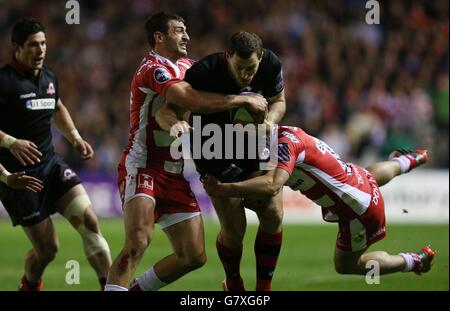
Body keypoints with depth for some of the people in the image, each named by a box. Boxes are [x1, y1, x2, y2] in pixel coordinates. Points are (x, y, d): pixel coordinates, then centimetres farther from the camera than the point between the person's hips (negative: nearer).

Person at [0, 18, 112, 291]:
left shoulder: (49, 78, 10)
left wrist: (75, 138, 18)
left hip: (51, 164, 6)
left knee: (88, 220, -12)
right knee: (47, 249, -3)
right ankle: (29, 286, 28)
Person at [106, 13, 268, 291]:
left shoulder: (186, 66, 15)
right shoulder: (154, 68, -14)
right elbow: (193, 101, -29)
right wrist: (244, 100, -20)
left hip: (174, 174, 9)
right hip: (142, 167, -9)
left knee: (194, 256, 4)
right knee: (139, 240, -29)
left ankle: (136, 289, 18)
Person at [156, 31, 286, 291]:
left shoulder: (271, 64, -18)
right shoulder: (204, 72, -30)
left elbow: (278, 101, 1)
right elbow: (165, 110, -26)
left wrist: (269, 121, -22)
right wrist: (175, 125, -50)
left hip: (253, 145, 4)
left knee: (273, 216, -5)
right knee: (234, 229, -11)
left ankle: (264, 287, 14)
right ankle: (233, 284, 19)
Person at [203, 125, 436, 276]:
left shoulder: (285, 143, -33)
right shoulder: (284, 131, -8)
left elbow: (272, 186, -49)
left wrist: (222, 189, -51)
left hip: (360, 209, -8)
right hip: (358, 177, 8)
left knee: (346, 265, 16)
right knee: (373, 176, 44)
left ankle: (416, 261, 31)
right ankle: (406, 161, 75)